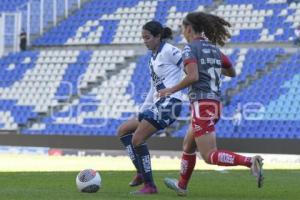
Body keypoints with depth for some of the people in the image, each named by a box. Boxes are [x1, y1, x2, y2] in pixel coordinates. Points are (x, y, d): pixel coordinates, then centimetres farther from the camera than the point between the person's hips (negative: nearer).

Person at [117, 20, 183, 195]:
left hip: (169, 103, -10)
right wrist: (142, 111, 21)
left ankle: (150, 185, -8)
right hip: (158, 105, 10)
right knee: (123, 131, 10)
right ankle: (141, 173, 5)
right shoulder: (154, 58, 19)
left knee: (137, 139, -15)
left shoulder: (169, 51, -8)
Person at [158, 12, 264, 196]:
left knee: (210, 156, -10)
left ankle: (250, 162, -28)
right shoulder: (214, 48, 13)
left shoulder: (190, 48, -8)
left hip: (201, 105, -8)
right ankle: (182, 185, 38)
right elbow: (232, 73, 22)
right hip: (215, 104, 8)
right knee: (188, 145, 26)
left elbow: (193, 77, -22)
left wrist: (171, 90, -10)